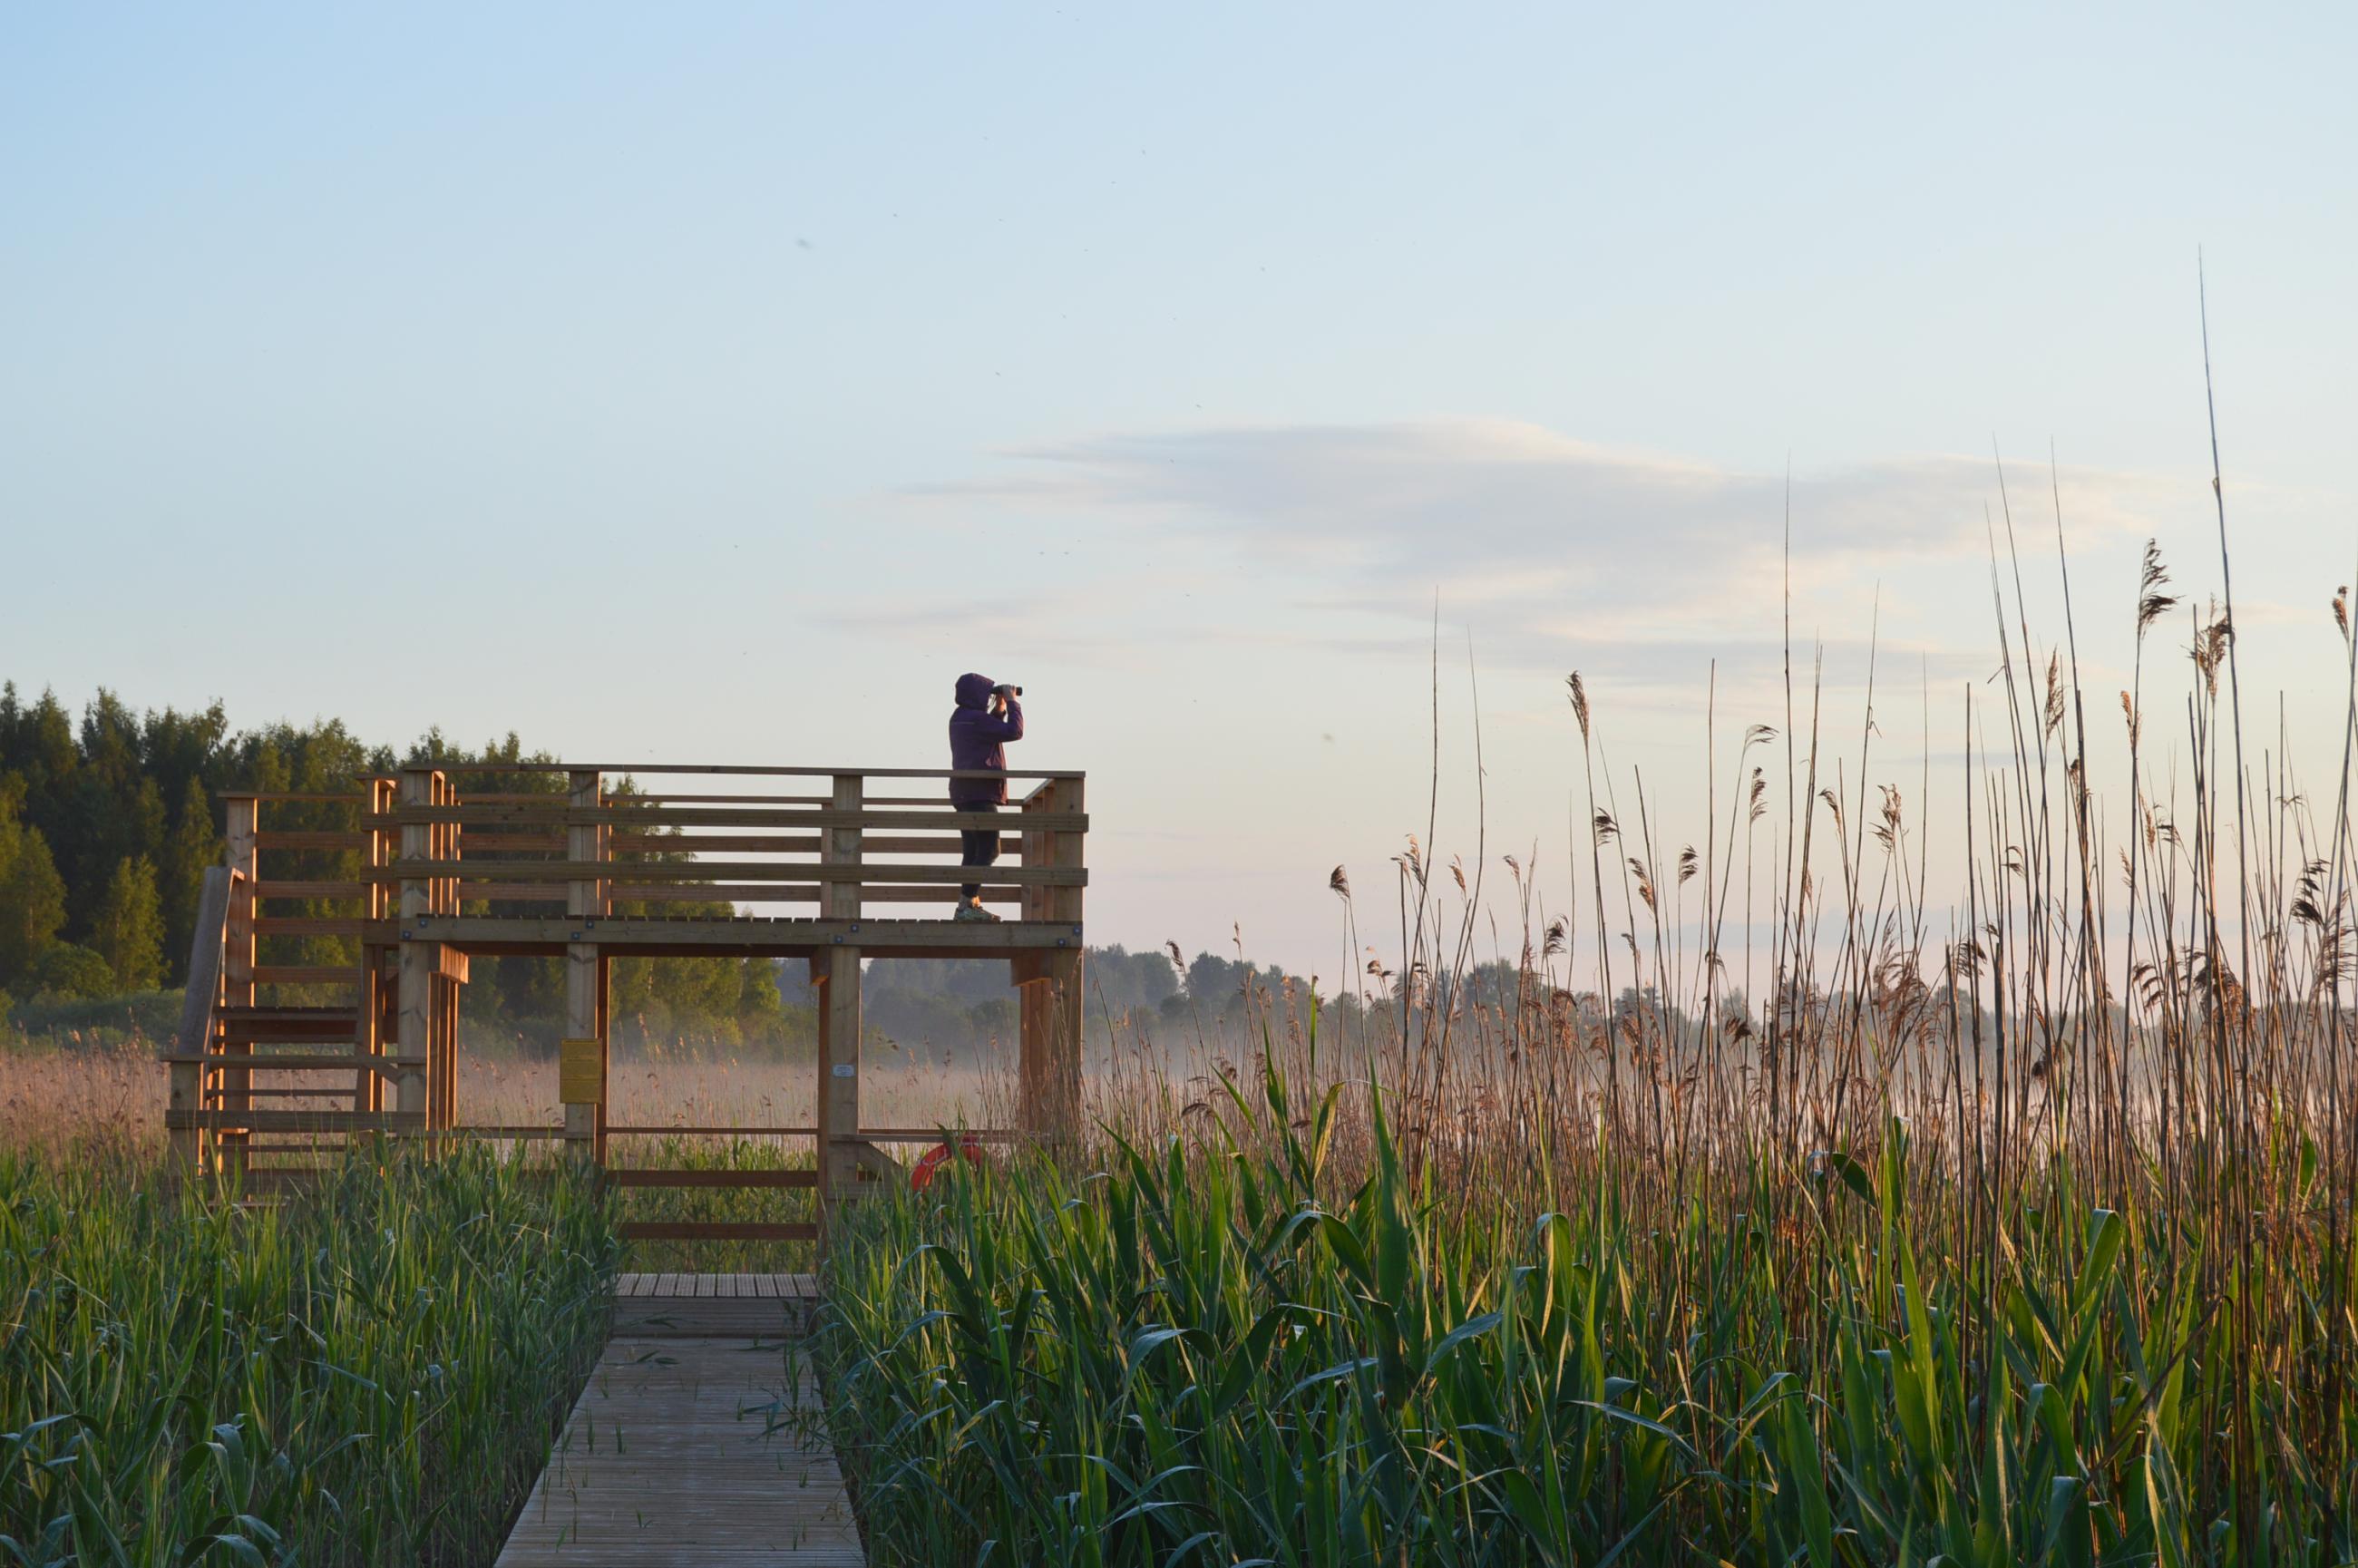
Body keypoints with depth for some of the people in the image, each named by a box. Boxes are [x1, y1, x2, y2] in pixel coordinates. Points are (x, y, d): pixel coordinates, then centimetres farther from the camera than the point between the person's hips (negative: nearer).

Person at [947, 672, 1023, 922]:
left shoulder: (960, 718, 14)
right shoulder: (976, 719, -16)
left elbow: (990, 732, 27)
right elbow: (1014, 732, -19)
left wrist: (1000, 709, 16)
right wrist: (1012, 702, -7)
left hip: (964, 794, 10)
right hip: (980, 793, -10)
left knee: (973, 852, 11)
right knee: (989, 850, -10)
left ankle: (971, 904, 11)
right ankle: (967, 906, -16)